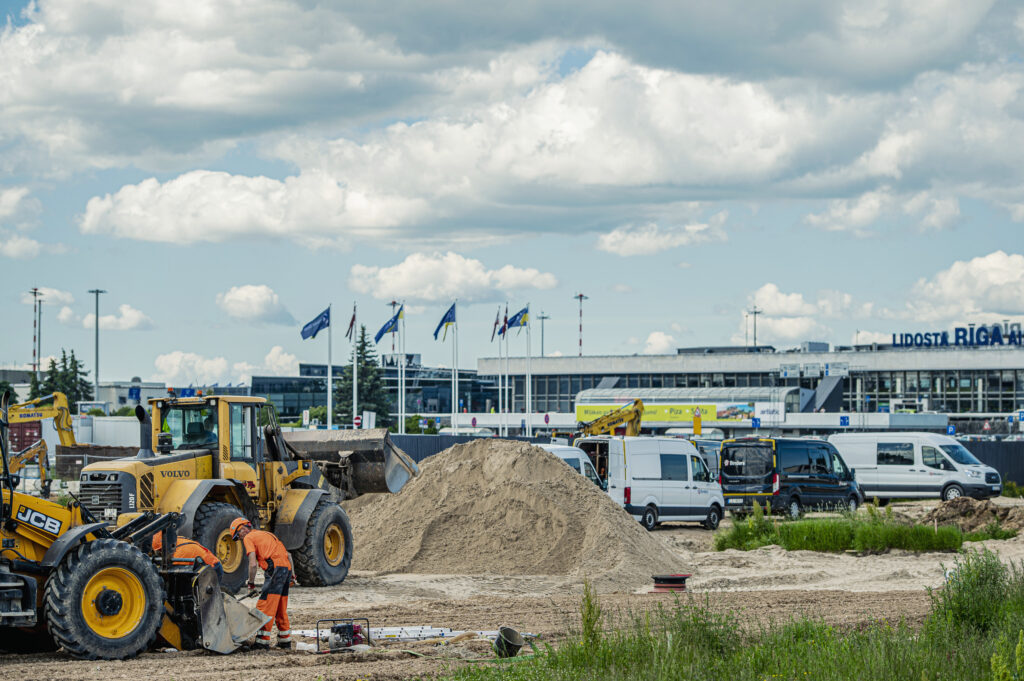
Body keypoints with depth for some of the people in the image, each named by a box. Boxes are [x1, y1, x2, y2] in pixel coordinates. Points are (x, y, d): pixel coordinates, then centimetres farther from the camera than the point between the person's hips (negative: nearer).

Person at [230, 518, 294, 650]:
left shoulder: (248, 538, 3)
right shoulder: (266, 535, 29)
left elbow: (253, 564, -9)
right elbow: (288, 555, 28)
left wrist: (251, 584, 0)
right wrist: (291, 574, 25)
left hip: (275, 569, -8)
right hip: (287, 568, 8)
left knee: (264, 607, -7)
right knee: (281, 609, 17)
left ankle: (263, 642, -11)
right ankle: (285, 642, 22)